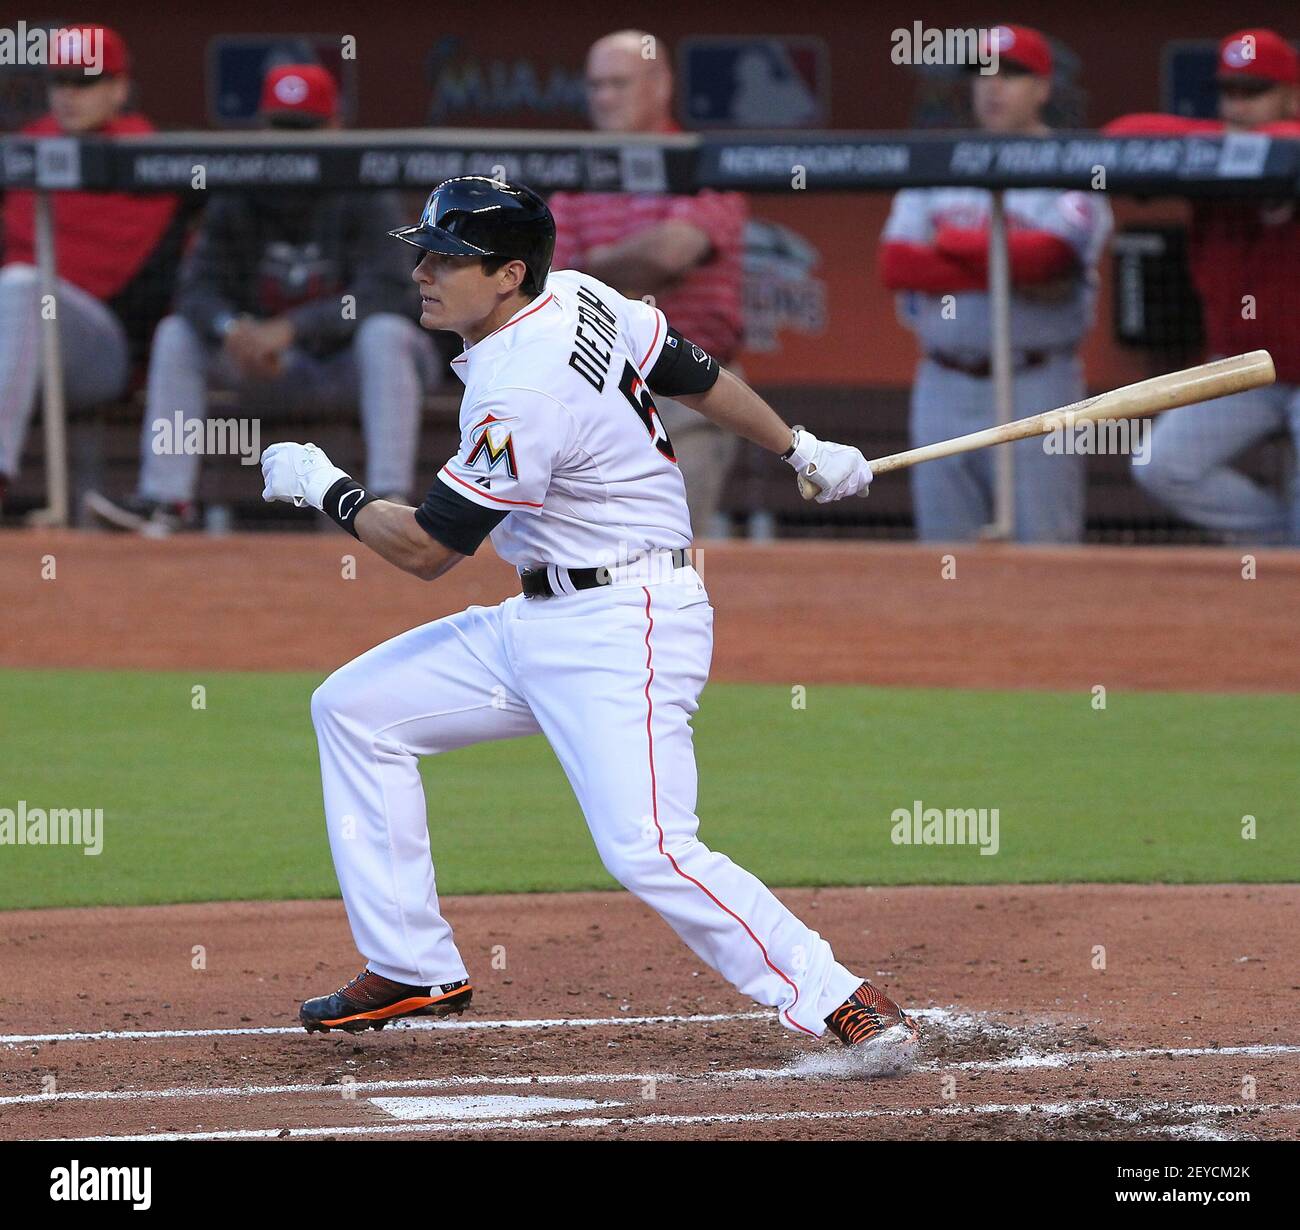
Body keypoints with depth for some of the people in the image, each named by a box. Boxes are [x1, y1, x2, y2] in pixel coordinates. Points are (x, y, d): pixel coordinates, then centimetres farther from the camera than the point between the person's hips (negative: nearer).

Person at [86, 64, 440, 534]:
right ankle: (165, 499, -16)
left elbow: (382, 293, -30)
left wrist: (290, 328, -39)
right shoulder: (237, 201, -2)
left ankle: (391, 498, -42)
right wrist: (232, 328, -32)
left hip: (351, 366, -4)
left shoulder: (365, 200, -16)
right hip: (277, 371, 4)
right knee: (177, 333, -10)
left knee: (384, 332, -36)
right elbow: (198, 288, -8)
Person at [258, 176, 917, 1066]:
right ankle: (415, 970, 16)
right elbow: (699, 375, 14)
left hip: (624, 627, -11)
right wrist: (804, 452, 27)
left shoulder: (521, 395, -24)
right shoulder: (577, 296, 2)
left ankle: (842, 1003, -15)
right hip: (537, 624, 11)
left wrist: (324, 485, -2)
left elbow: (425, 548, -17)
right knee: (354, 708, 11)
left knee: (647, 851, -23)